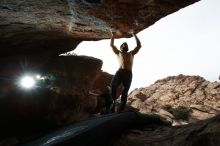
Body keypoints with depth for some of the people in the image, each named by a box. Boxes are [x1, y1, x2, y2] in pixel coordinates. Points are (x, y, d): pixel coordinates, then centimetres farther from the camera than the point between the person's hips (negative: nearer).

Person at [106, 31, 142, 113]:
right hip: (120, 71, 0)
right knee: (113, 86, -25)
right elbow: (111, 45, 29)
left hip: (128, 73, 0)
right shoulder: (118, 53, 29)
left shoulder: (131, 53, 31)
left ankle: (121, 110, -11)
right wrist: (113, 36, 35)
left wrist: (134, 35, 35)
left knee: (125, 92, -9)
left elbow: (139, 45, 30)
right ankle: (113, 102, -11)